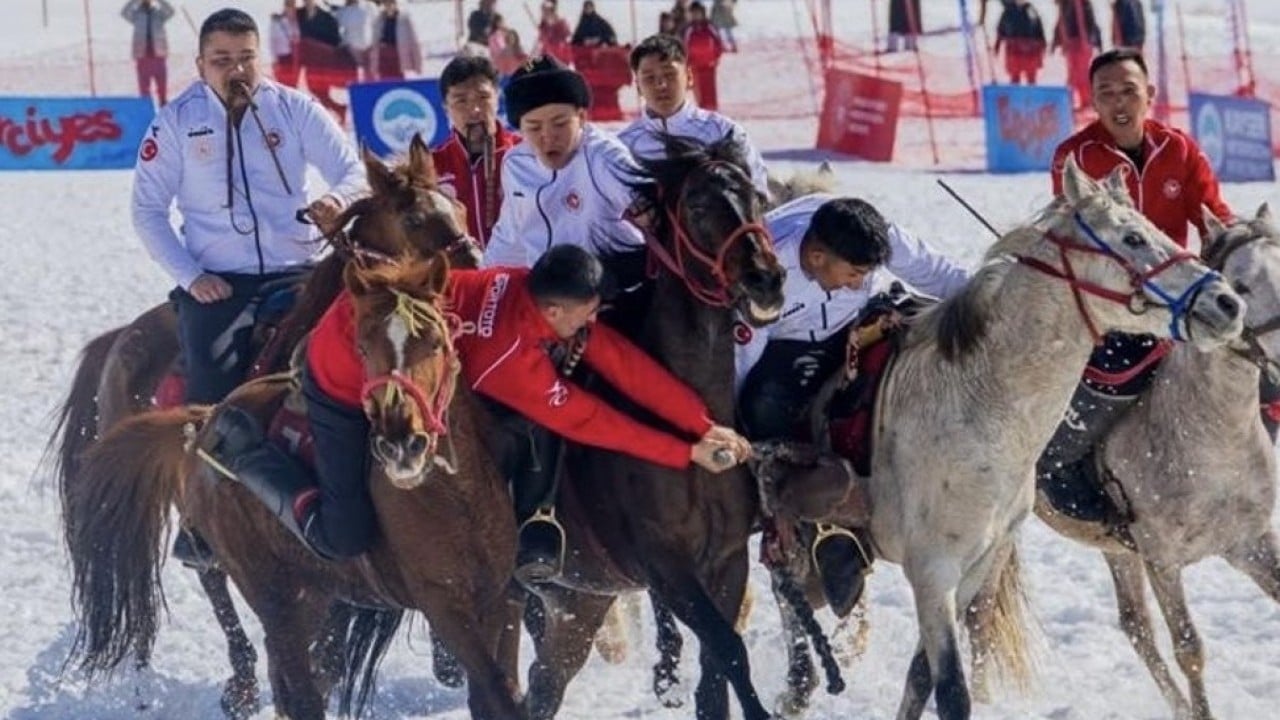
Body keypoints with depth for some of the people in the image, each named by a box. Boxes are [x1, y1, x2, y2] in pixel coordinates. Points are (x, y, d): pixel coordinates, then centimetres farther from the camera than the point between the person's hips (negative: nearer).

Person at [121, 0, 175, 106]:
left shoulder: (158, 14, 8)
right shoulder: (137, 14, 8)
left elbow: (170, 11, -9)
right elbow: (124, 12, -9)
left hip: (159, 55, 0)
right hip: (142, 56, 0)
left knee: (162, 87, 2)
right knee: (144, 88, 0)